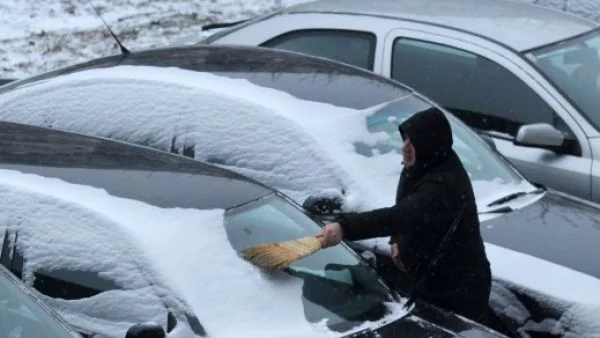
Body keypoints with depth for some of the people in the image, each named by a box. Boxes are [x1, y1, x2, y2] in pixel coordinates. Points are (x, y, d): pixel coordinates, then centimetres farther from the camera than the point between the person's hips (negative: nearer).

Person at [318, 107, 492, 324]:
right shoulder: (417, 170, 1)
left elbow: (402, 215, -43)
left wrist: (346, 227, -53)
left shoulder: (446, 183, -29)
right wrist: (398, 240, -2)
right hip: (427, 282, 9)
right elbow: (403, 214, 19)